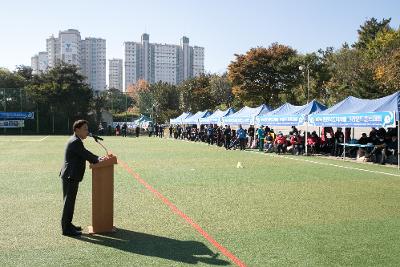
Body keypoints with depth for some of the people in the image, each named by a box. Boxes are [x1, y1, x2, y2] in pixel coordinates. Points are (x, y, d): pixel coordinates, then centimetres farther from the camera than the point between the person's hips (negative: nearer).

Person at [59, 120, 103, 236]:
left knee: (70, 201, 17)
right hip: (70, 177, -11)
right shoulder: (75, 141, -19)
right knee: (69, 202, -2)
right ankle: (66, 229, 7)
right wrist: (98, 160, -3)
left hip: (71, 176, 11)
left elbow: (85, 154, 16)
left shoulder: (76, 141, 14)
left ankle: (68, 224, 28)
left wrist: (98, 159, 5)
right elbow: (86, 155, -17)